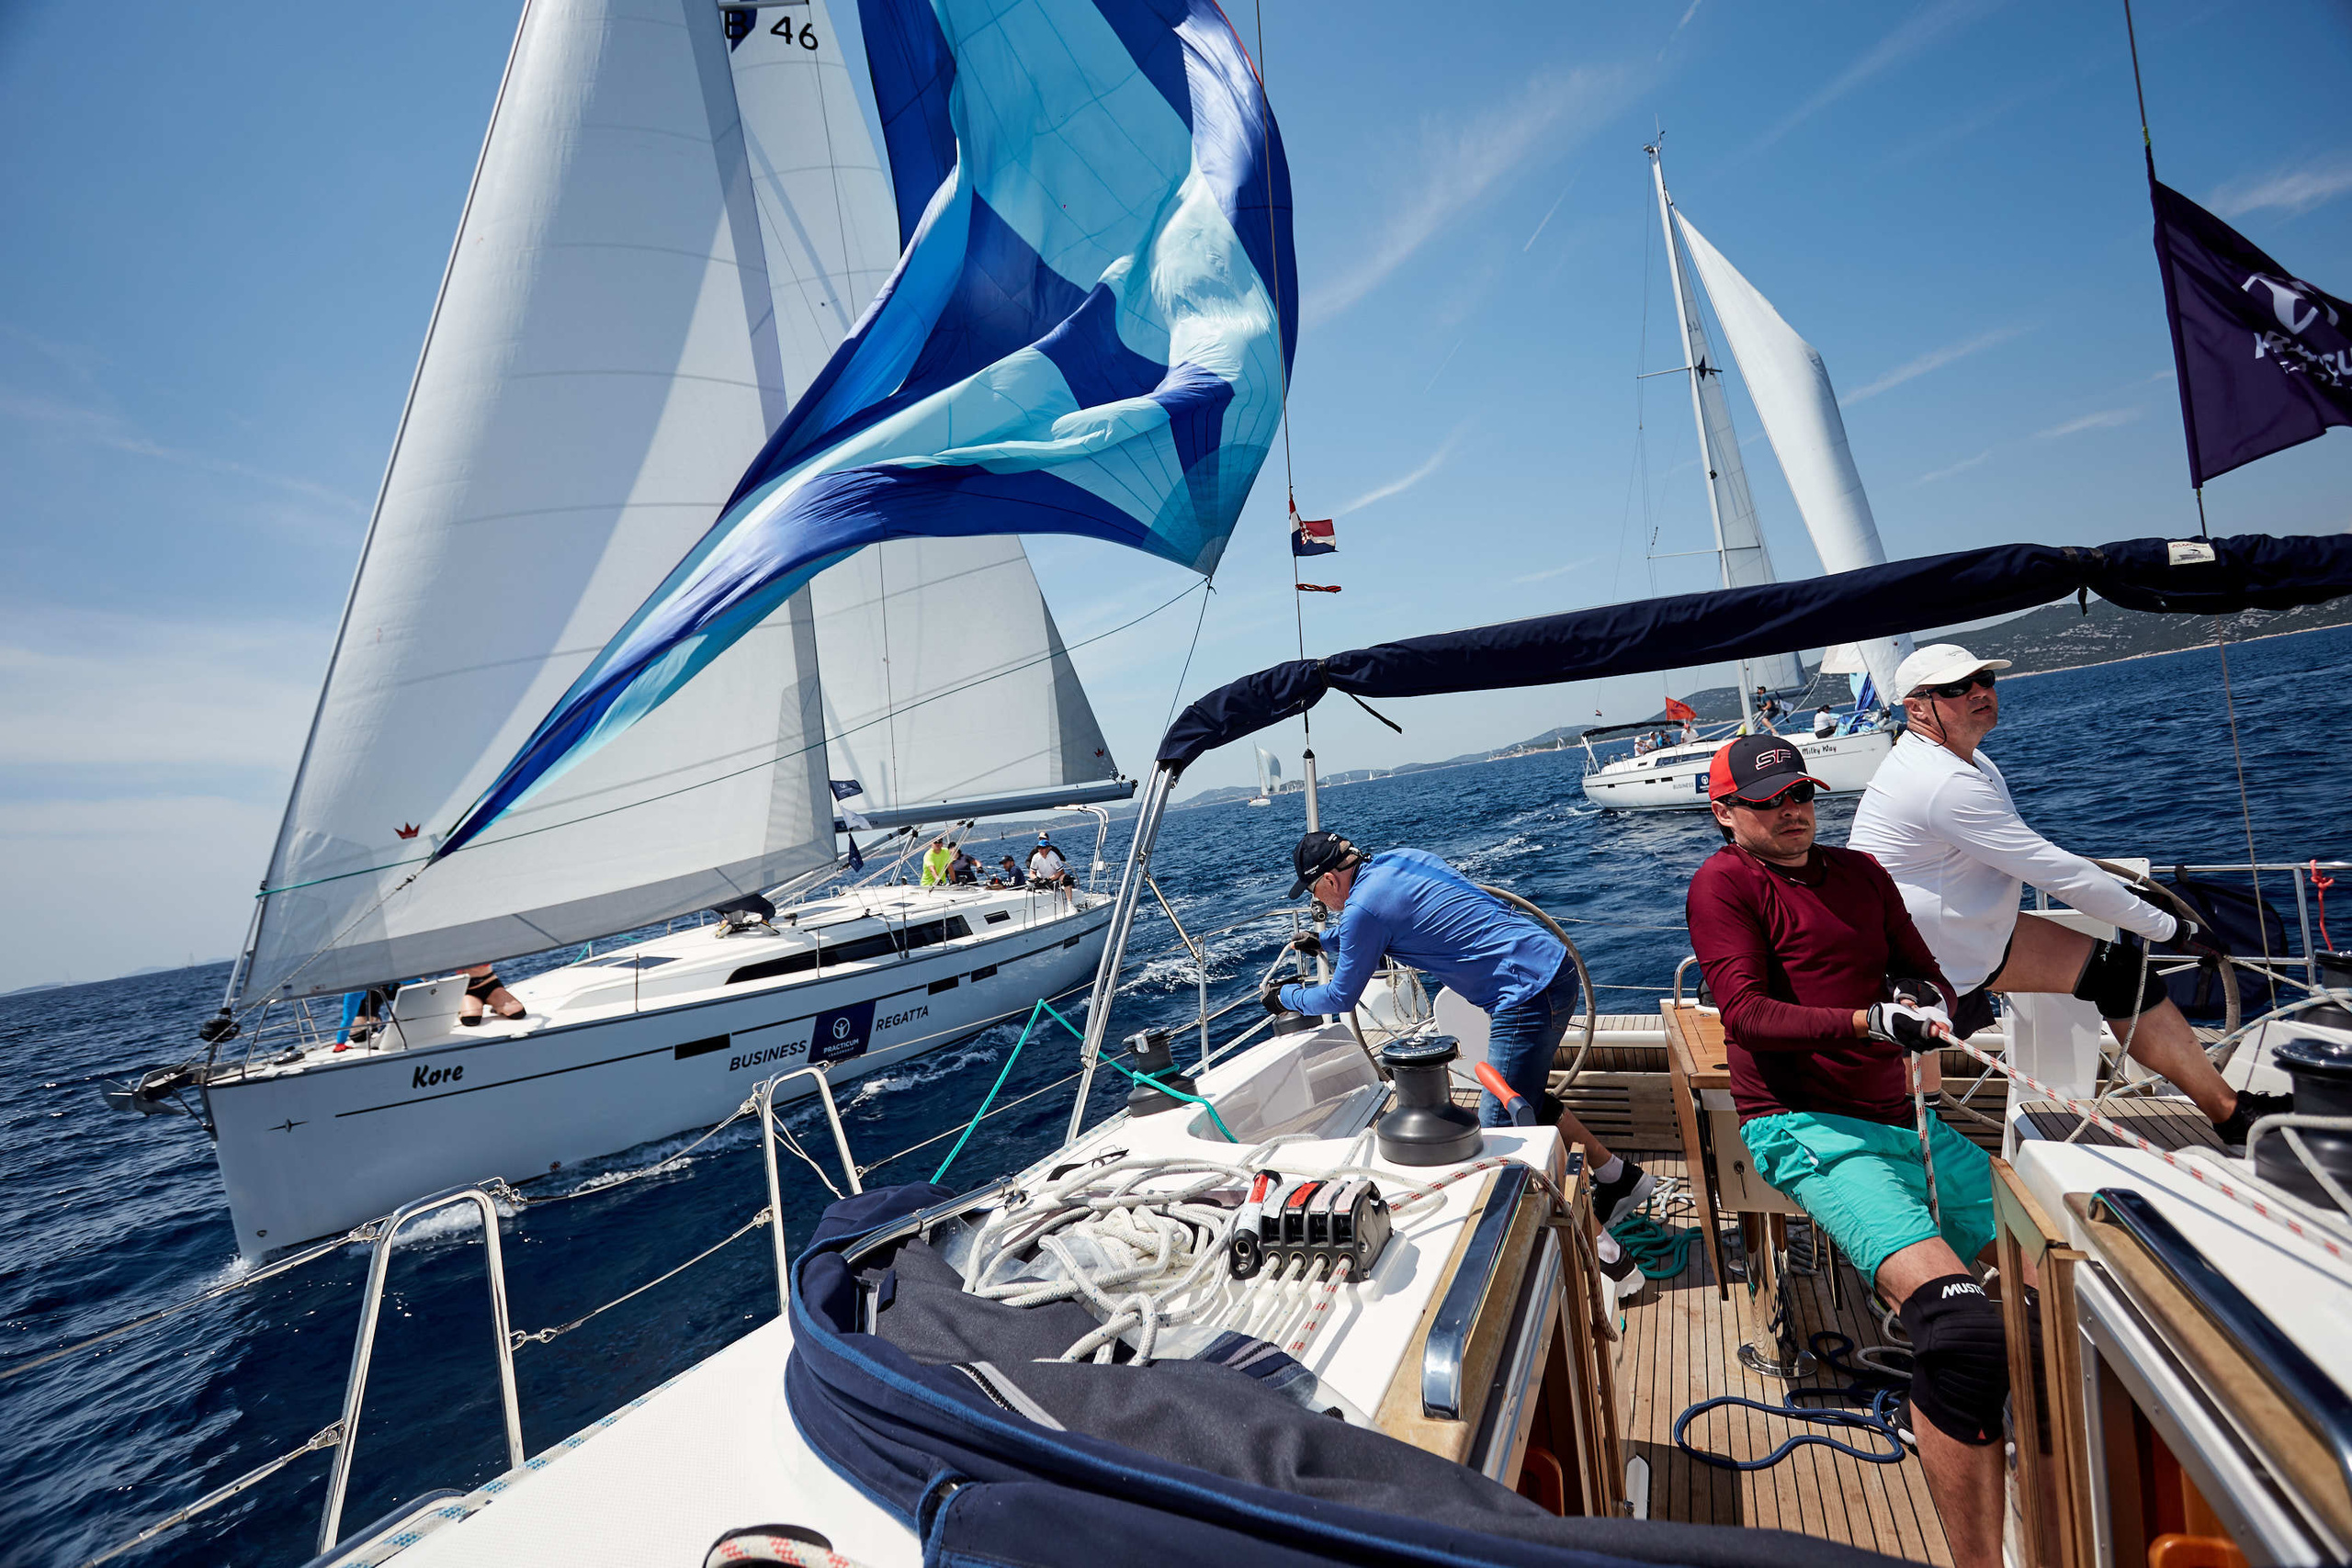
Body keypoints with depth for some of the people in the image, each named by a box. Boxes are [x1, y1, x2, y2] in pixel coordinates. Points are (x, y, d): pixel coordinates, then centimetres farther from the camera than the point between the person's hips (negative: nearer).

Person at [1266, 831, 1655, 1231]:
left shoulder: (1364, 905, -15)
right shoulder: (1395, 859, 11)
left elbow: (1341, 998, -1)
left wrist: (1285, 996, 16)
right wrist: (1325, 940, 43)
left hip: (1528, 994, -10)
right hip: (1555, 968, 10)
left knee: (1499, 1130, -4)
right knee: (1526, 1103, 23)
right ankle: (1621, 1177, 35)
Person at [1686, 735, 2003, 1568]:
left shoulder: (1859, 871, 17)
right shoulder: (1724, 881, -6)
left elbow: (1926, 972, 19)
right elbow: (1748, 1015, -14)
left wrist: (1927, 996, -4)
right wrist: (1870, 1021, -26)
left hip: (1900, 1118, 8)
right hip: (1805, 1126, -8)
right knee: (1961, 1323, -25)